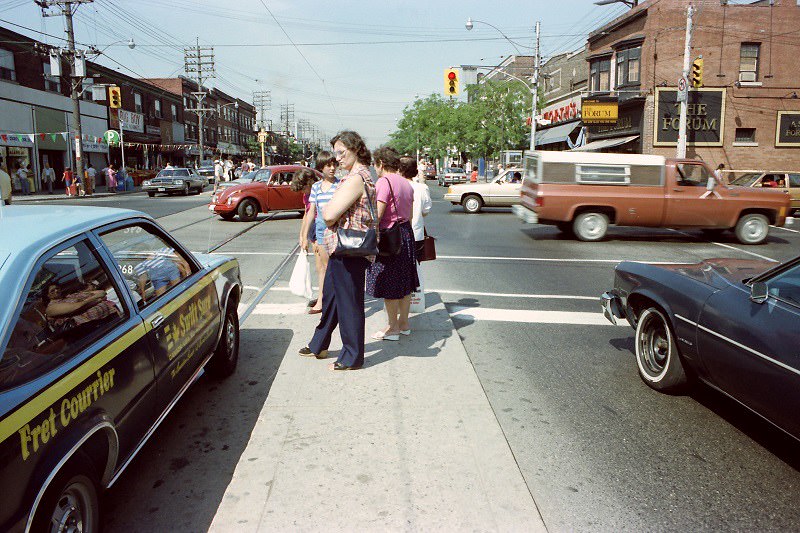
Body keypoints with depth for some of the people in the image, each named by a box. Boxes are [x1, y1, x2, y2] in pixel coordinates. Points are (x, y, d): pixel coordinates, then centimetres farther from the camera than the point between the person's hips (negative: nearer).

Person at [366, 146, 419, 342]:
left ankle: (393, 328, 10)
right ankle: (404, 323, 26)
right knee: (404, 282, 15)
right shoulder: (406, 183, 11)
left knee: (388, 285, 2)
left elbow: (377, 215, -21)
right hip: (406, 234, 9)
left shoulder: (383, 182, -15)